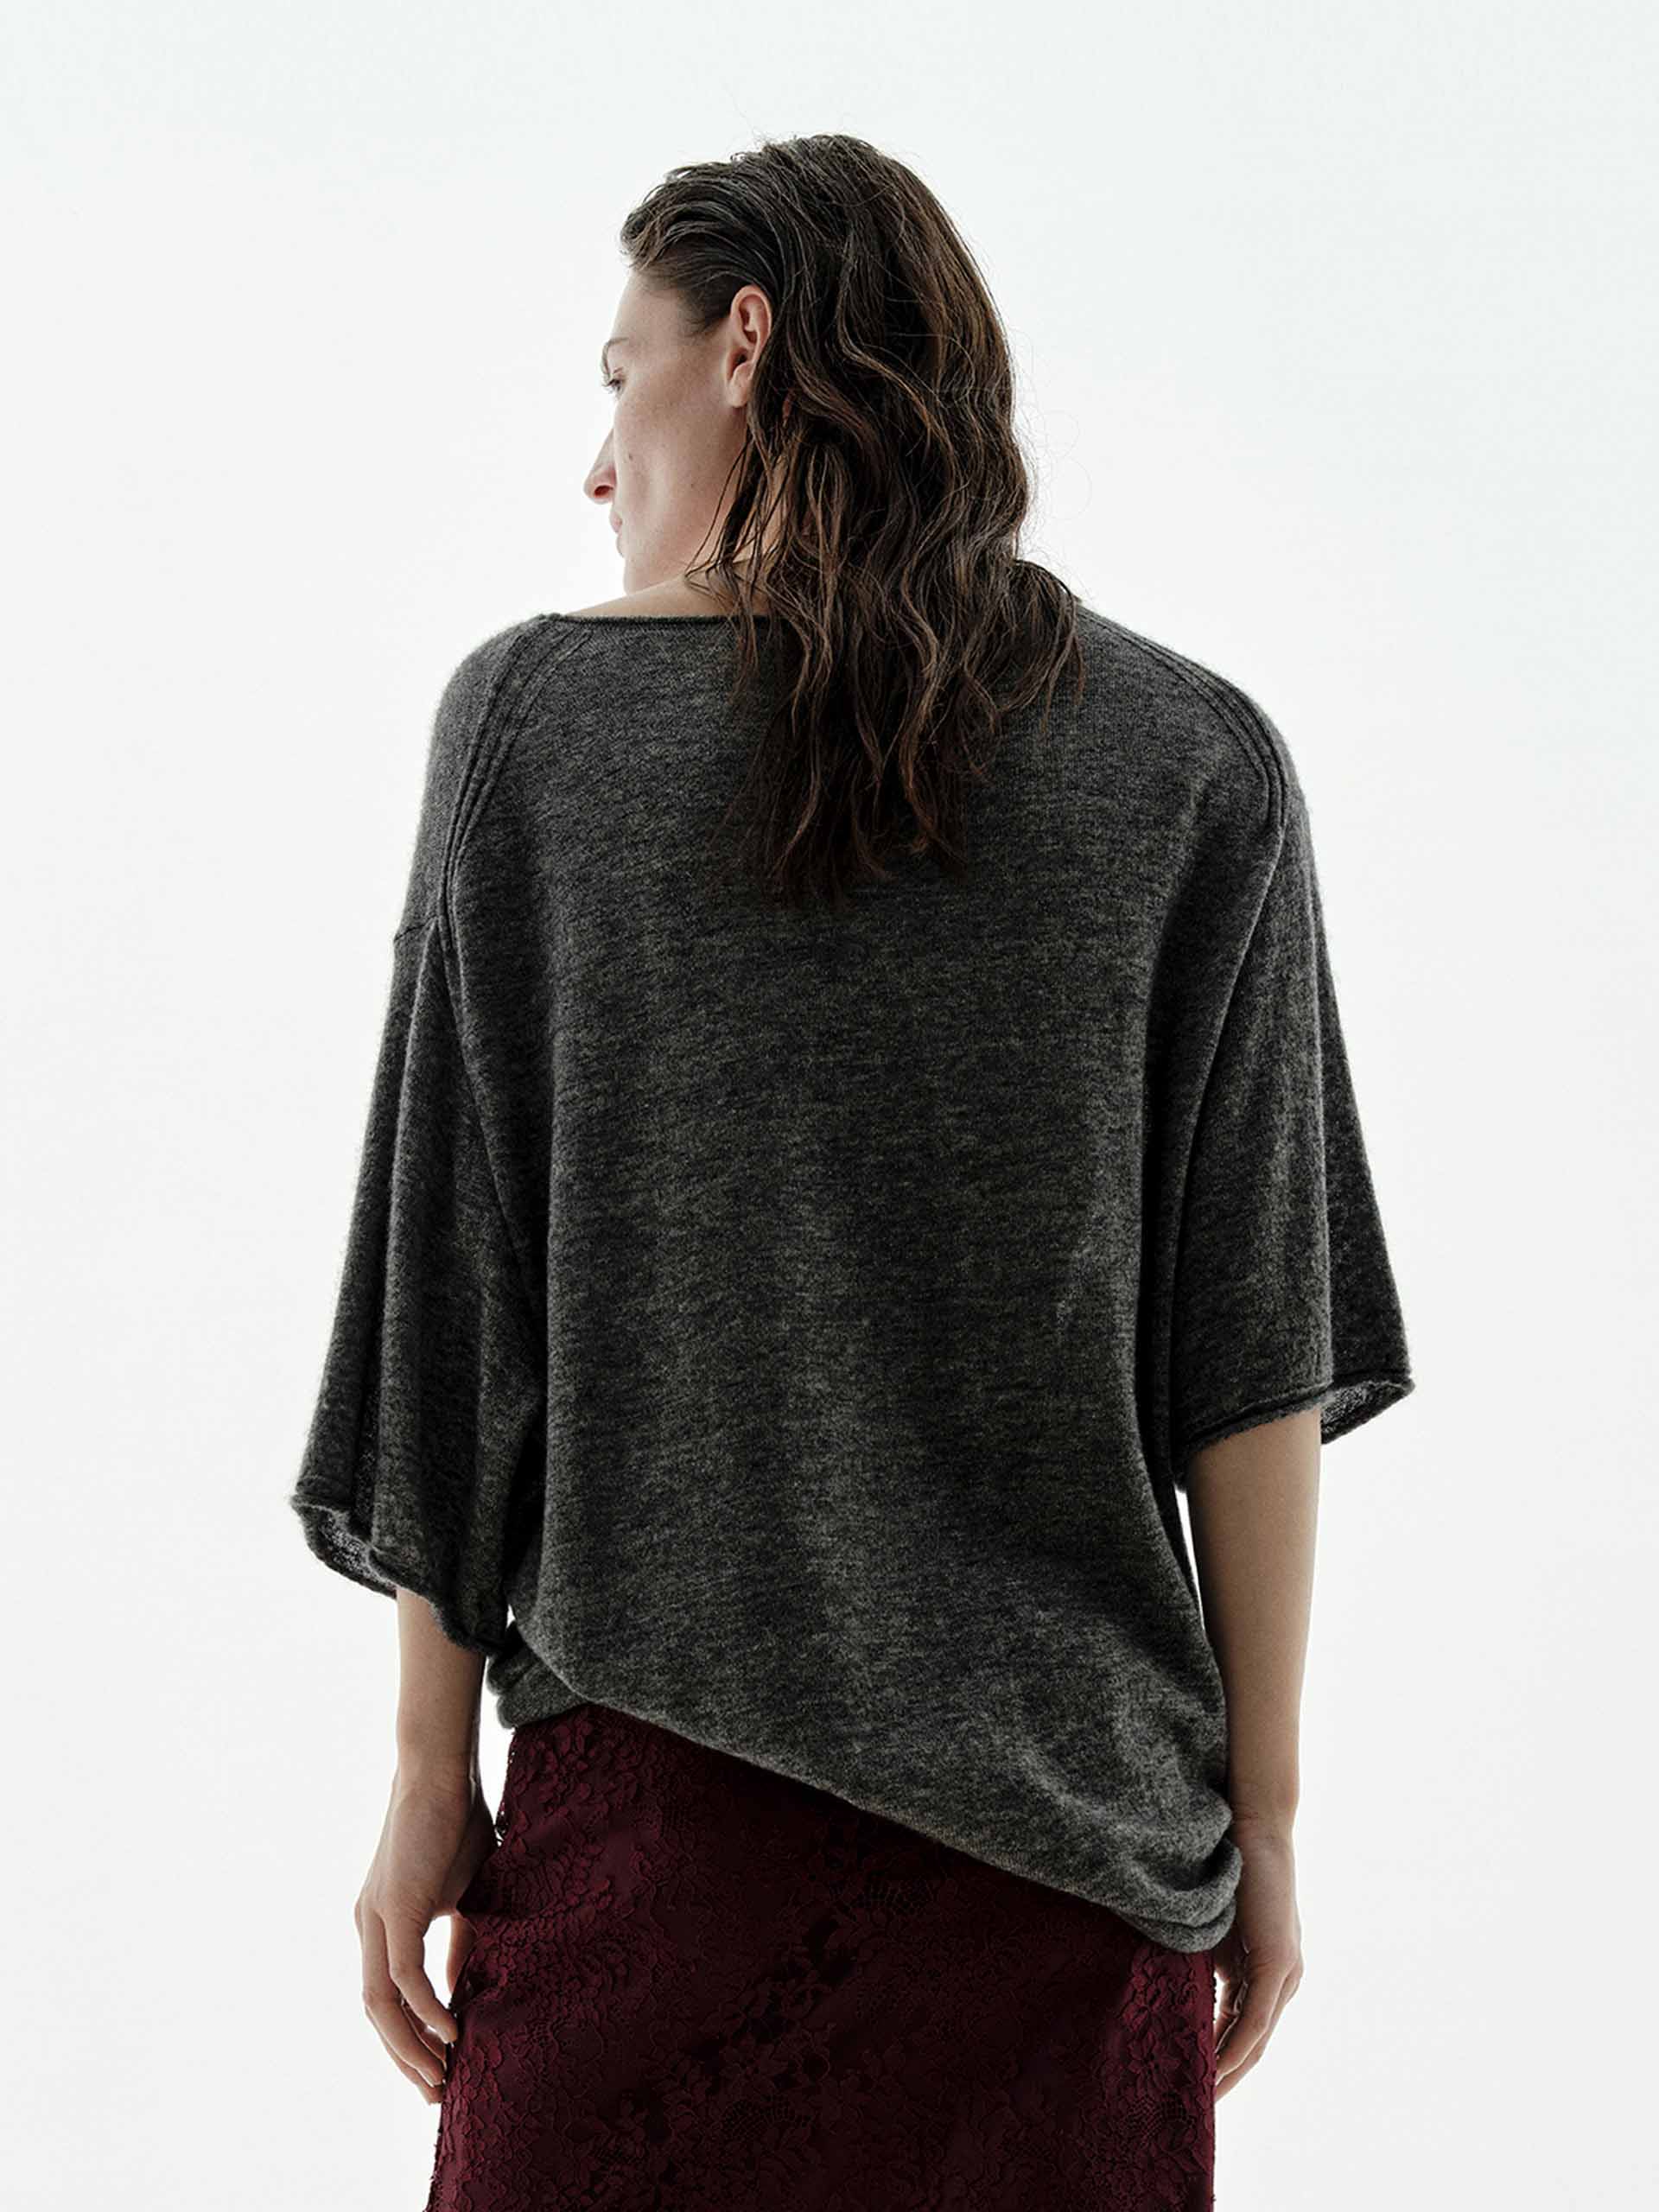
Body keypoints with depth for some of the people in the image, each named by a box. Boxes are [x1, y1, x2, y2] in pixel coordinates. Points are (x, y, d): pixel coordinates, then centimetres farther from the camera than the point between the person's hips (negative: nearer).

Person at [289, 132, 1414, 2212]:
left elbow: (454, 1293, -3)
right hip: (1071, 1820, 1)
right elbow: (1250, 1355, -2)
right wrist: (1263, 1810, 5)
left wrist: (430, 1770, 4)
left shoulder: (528, 714, -3)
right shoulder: (1199, 763, -2)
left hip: (655, 1796, 0)